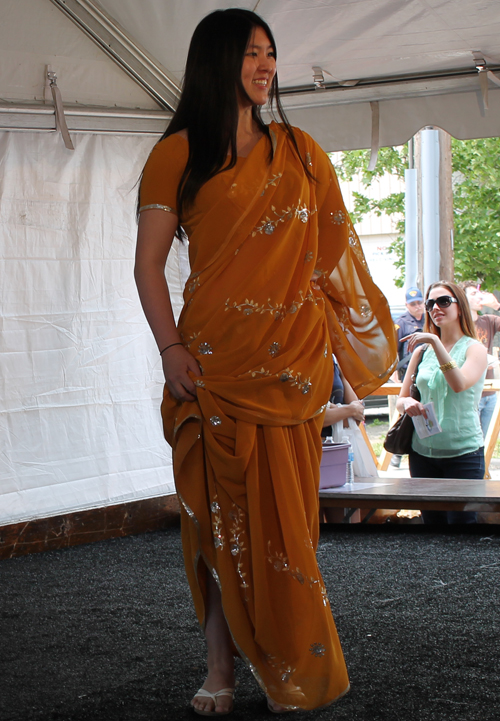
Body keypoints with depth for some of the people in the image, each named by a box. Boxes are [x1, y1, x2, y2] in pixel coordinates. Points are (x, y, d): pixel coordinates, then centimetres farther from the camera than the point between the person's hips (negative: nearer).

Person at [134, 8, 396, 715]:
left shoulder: (300, 152, 14)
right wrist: (171, 350, -10)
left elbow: (336, 253, 15)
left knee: (285, 513, 1)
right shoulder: (178, 153, 4)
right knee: (221, 512, -2)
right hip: (215, 360, -2)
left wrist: (362, 340, 7)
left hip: (292, 360, 2)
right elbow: (148, 263, 2)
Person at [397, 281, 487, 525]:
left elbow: (459, 384, -21)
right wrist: (407, 403, -12)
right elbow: (401, 399, 11)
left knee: (461, 519, -6)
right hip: (422, 451, 4)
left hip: (463, 452, -4)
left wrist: (436, 342, -24)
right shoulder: (422, 352, 11)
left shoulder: (474, 349, -2)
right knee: (431, 520, 8)